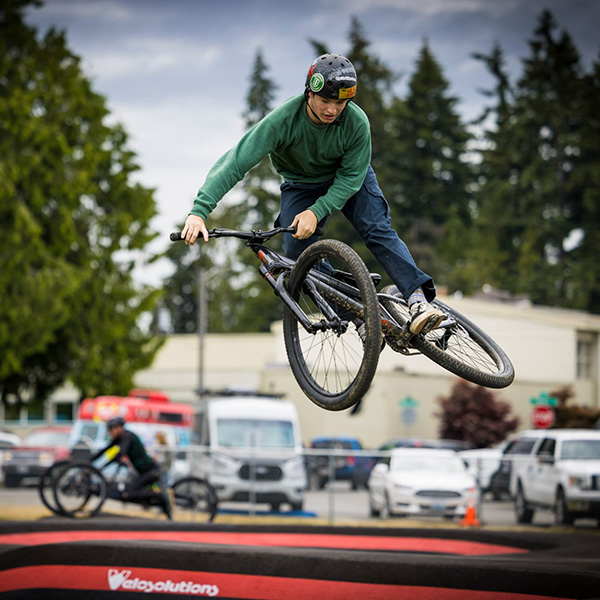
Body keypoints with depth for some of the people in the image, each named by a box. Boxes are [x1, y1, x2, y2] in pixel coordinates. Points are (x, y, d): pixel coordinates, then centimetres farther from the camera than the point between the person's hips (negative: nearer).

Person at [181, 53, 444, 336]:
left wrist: (316, 212, -34)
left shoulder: (357, 123, -31)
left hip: (348, 178, 0)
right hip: (301, 184, 0)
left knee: (378, 231, -23)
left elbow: (351, 177, -20)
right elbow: (235, 162, -38)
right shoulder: (283, 120, -35)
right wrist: (199, 211, -48)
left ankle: (419, 298, -30)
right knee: (298, 251, -17)